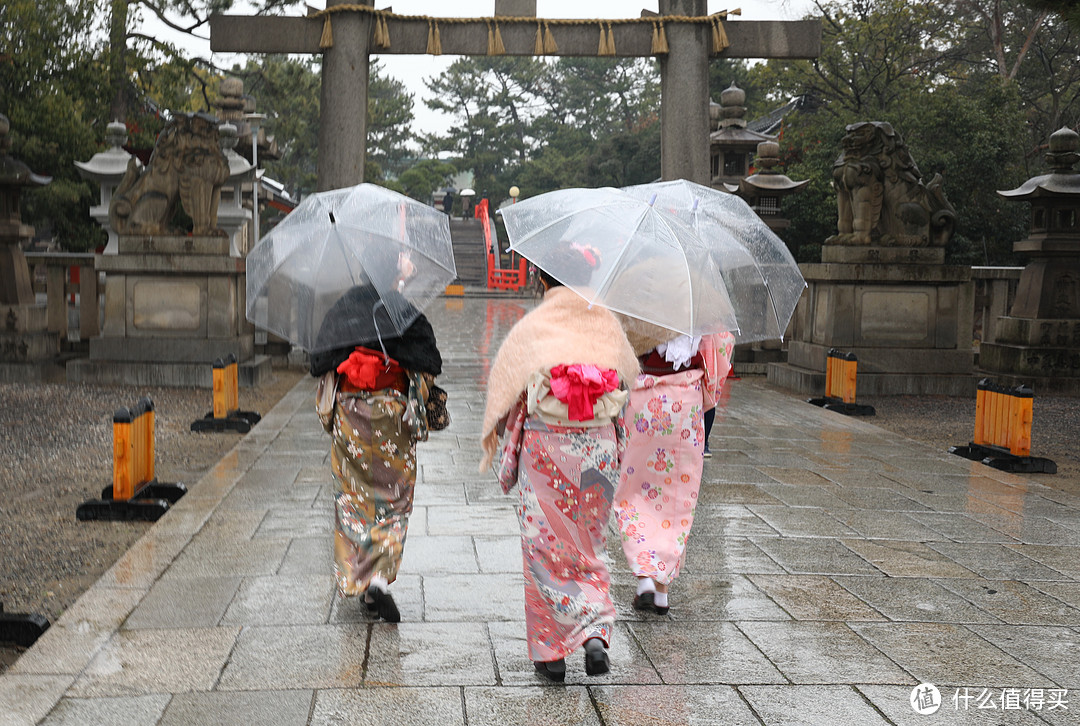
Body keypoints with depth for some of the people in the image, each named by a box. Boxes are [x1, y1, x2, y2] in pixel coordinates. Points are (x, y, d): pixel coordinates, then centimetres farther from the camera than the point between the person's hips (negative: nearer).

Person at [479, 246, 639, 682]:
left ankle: (552, 650, 4)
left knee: (547, 546, 6)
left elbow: (502, 388, 0)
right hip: (599, 447, 3)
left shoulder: (531, 328, -8)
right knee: (588, 546, 16)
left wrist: (493, 433, 17)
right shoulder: (606, 324, 0)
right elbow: (629, 373, 16)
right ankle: (597, 635, 1)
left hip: (546, 446, -3)